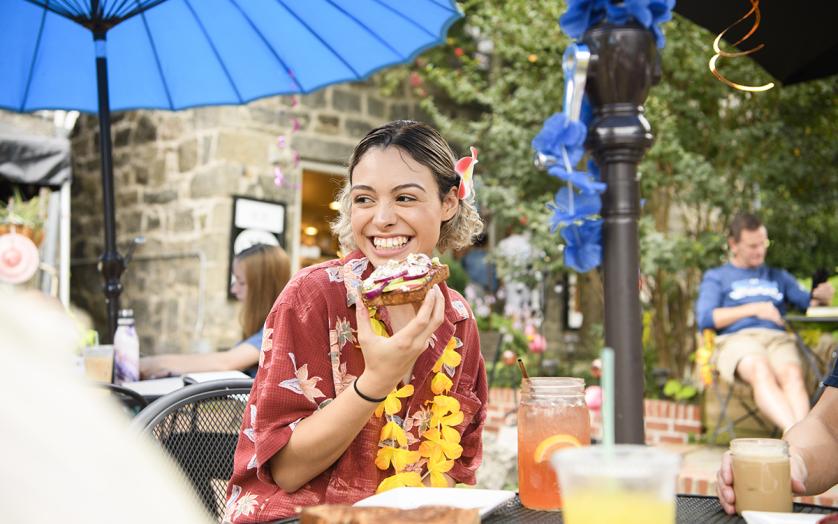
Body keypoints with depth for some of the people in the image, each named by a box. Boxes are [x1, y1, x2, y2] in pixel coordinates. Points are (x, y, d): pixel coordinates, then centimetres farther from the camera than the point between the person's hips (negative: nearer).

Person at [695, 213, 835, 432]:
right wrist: (753, 309, 3)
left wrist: (821, 296, -3)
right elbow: (705, 319, 6)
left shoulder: (779, 277, 35)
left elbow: (808, 302, 21)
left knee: (792, 373, -34)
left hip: (778, 337, 3)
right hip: (736, 338, -3)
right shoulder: (715, 277, 23)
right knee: (761, 371, -38)